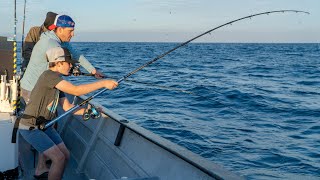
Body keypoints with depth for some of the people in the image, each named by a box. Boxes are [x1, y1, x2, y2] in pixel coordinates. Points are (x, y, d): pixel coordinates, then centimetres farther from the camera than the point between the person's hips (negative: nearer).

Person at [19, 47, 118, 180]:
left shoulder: (57, 81, 8)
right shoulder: (49, 75, -21)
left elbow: (67, 107, 7)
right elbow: (75, 90, -31)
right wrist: (103, 83, -30)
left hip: (44, 125, 9)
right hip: (30, 127, -9)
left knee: (65, 155, 6)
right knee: (59, 158, -14)